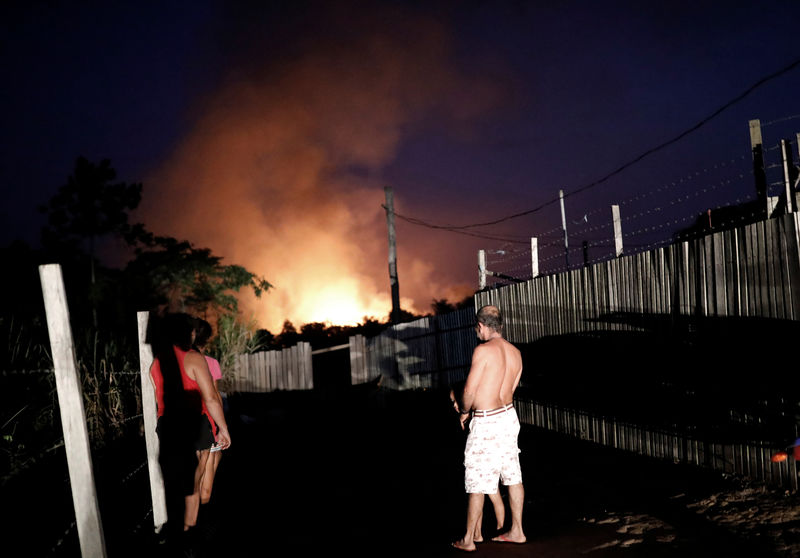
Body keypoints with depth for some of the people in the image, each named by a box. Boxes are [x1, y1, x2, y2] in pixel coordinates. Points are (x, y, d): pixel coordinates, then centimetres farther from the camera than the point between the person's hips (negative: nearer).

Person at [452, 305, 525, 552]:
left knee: (477, 483, 2)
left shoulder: (483, 350, -19)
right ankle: (517, 531, 24)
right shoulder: (515, 353, 4)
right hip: (508, 415, 8)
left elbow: (470, 389, -18)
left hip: (486, 423, -8)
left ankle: (468, 539, 11)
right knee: (512, 476, 15)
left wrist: (465, 411, 2)